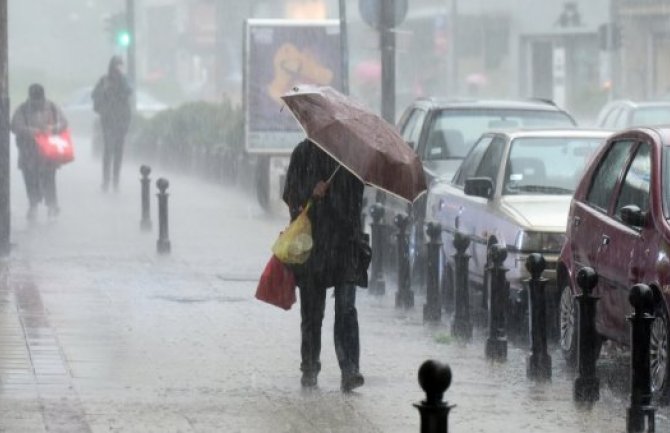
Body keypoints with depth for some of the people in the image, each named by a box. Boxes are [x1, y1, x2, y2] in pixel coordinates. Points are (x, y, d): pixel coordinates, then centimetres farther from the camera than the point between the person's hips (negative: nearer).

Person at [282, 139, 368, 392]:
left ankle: (350, 371, -16)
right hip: (310, 244, 1)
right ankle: (309, 368, 19)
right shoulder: (303, 153, 4)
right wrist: (311, 193, -16)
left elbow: (359, 195, 12)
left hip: (345, 244, 0)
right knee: (311, 310, 8)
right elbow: (291, 195, 2)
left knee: (346, 309, -11)